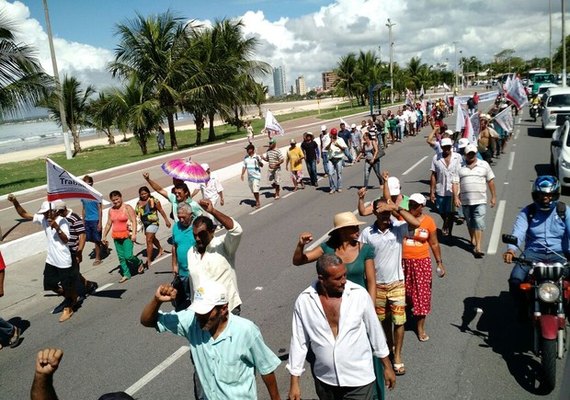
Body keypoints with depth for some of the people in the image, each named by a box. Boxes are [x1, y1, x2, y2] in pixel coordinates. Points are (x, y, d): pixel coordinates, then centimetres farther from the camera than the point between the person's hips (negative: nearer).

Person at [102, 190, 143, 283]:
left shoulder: (127, 208, -8)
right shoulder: (111, 210, 10)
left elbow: (134, 221, -13)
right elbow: (108, 224, 17)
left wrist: (134, 234, -23)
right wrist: (104, 236, 16)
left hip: (127, 236, -6)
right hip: (116, 237, 6)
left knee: (128, 256, -13)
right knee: (121, 257, 8)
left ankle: (139, 263, 17)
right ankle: (126, 274, 19)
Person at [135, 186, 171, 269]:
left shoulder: (153, 201, -12)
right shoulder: (139, 203, 4)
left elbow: (161, 211, -8)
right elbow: (136, 213, 6)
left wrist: (166, 220, -6)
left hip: (153, 223, -7)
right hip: (145, 224, 7)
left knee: (149, 240, -13)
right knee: (152, 238, 25)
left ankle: (149, 260, -9)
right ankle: (160, 250, 52)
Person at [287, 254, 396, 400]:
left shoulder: (359, 294, -15)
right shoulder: (304, 301, -13)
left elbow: (375, 331, -2)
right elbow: (298, 342, -4)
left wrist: (387, 367, 6)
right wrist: (294, 383, -1)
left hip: (359, 379, -1)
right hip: (324, 380, 2)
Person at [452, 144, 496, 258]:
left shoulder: (484, 165, 4)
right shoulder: (460, 166, 3)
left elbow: (491, 181, 7)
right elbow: (455, 183, -1)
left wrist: (493, 196, 6)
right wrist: (456, 197, -11)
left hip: (480, 200, -1)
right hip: (465, 201, 2)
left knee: (479, 224, -9)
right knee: (470, 223, 16)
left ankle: (478, 248, -11)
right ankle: (473, 240, 37)